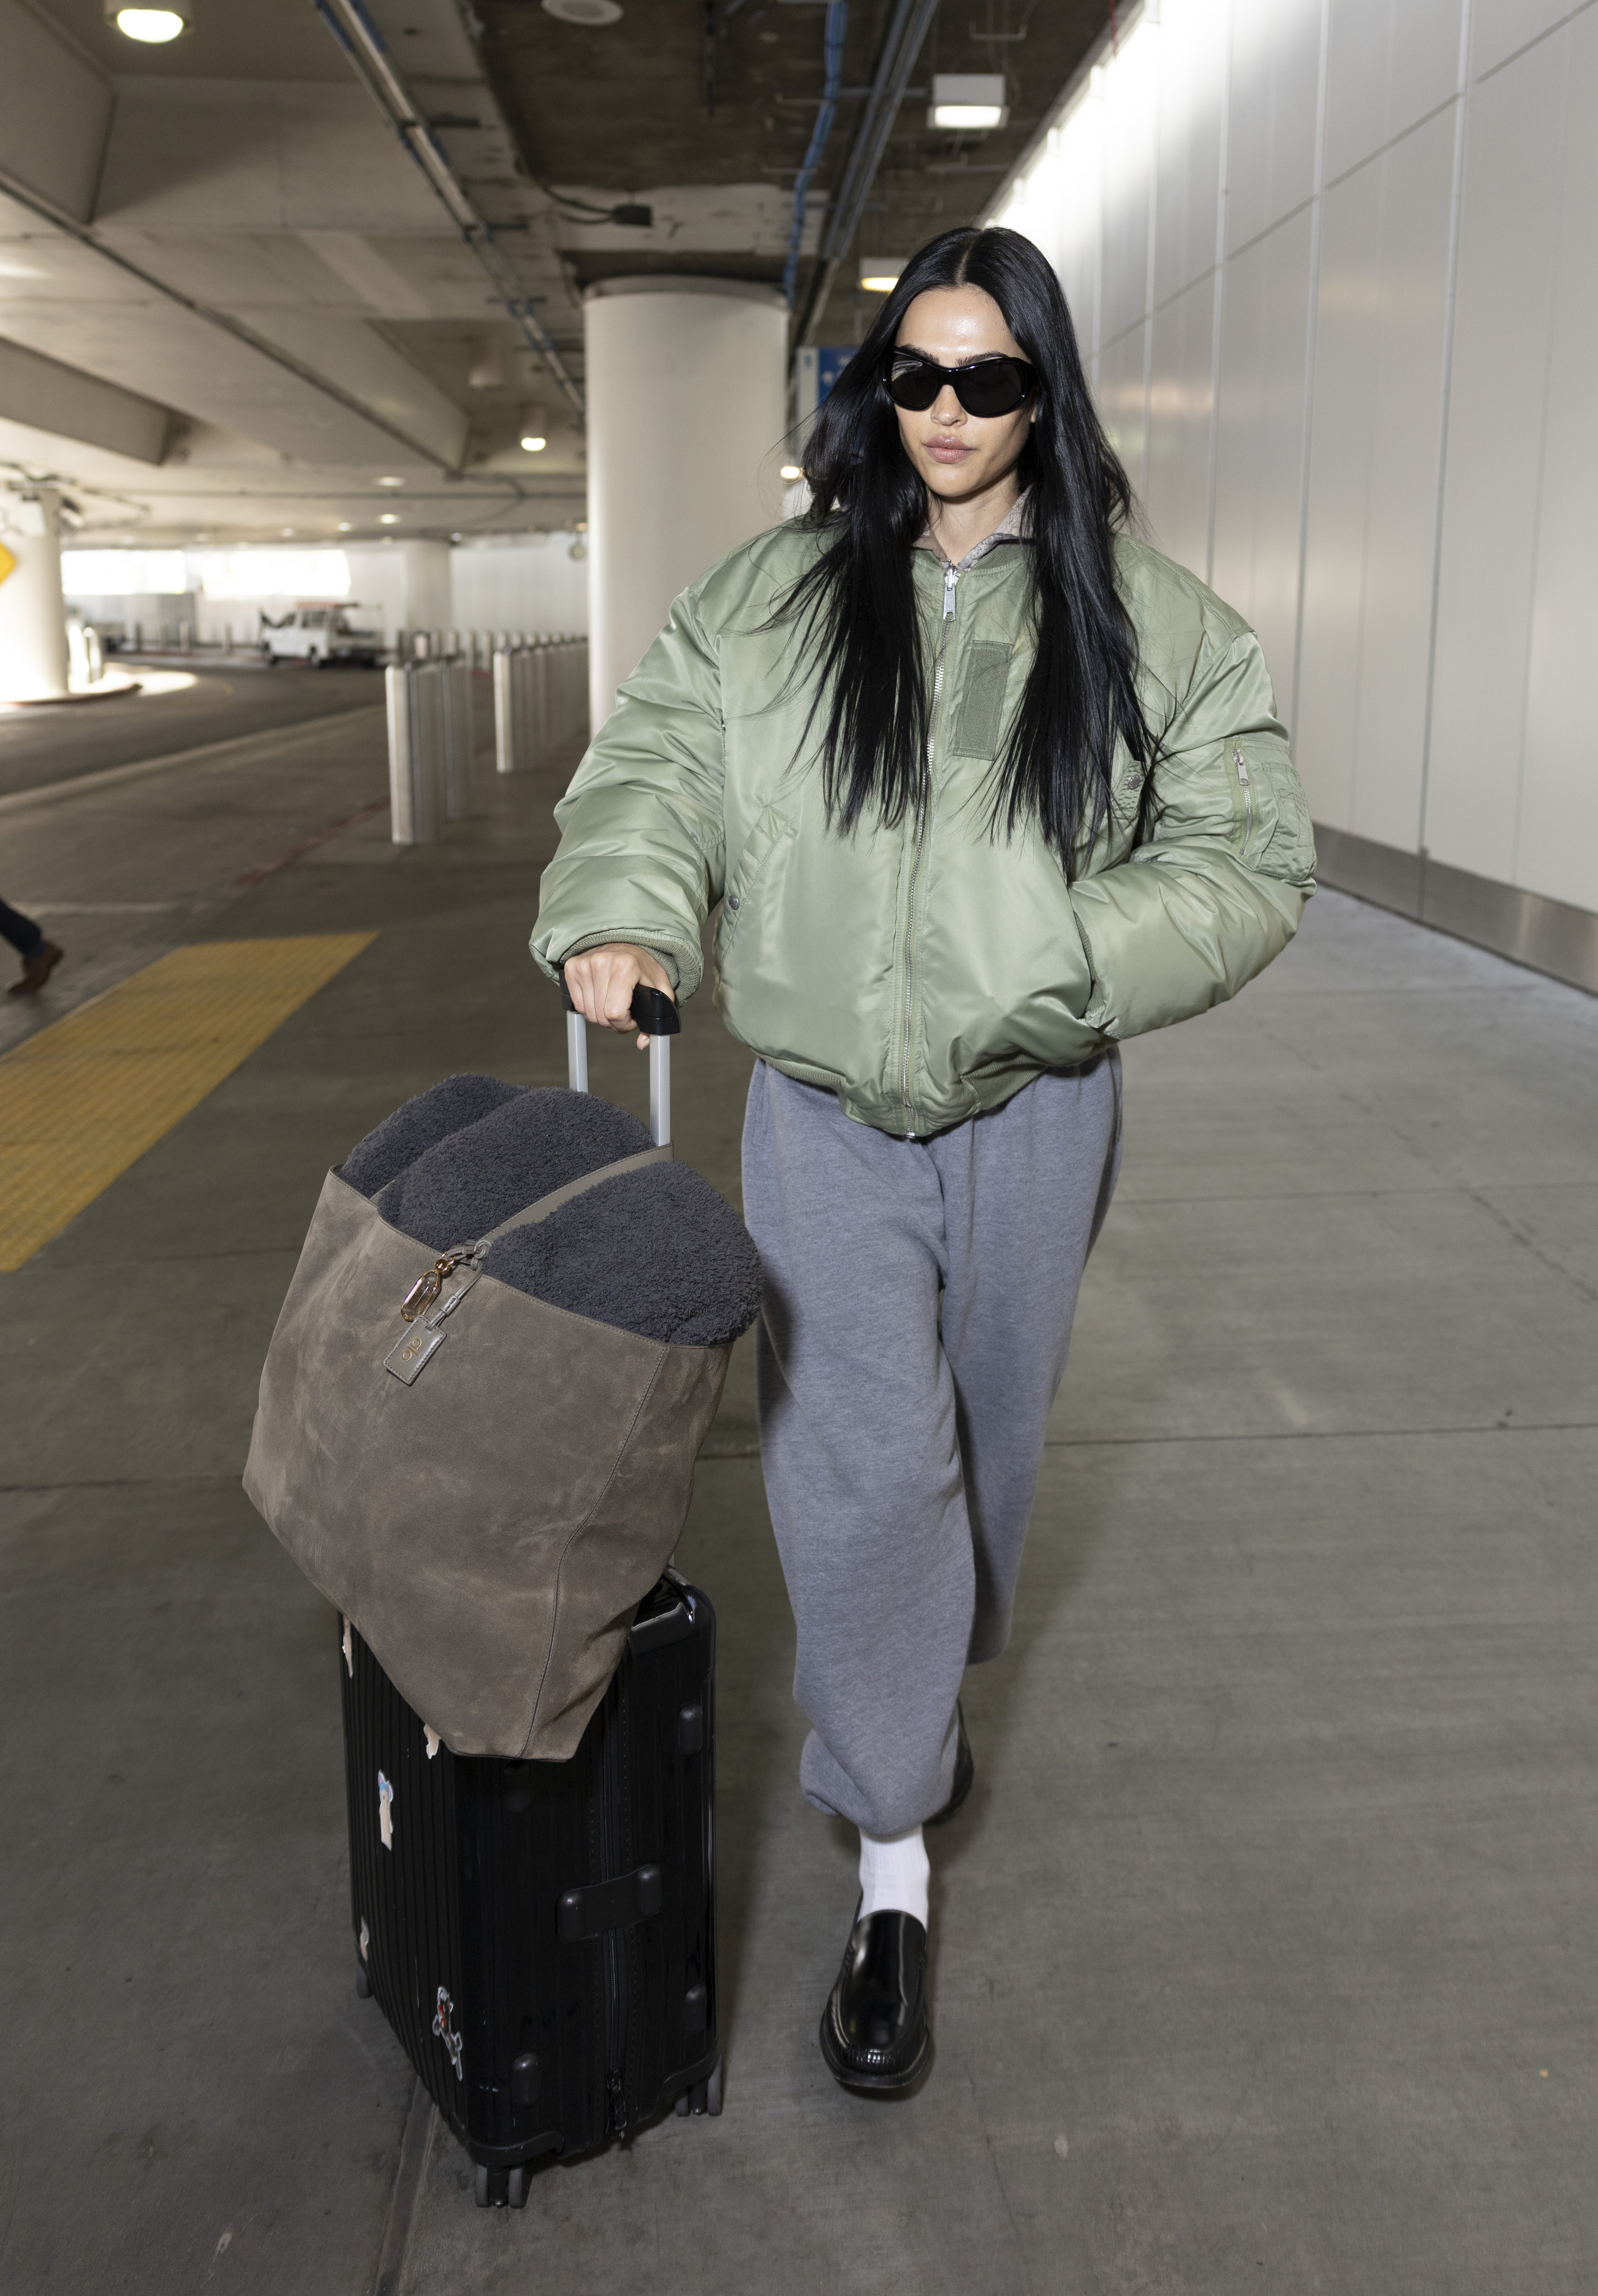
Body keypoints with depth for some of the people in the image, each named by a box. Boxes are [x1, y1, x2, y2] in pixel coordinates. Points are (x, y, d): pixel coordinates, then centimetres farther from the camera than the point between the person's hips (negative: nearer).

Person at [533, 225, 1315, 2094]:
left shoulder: (1147, 623, -1)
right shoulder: (774, 595, 3)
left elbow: (1247, 860, -4)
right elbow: (656, 763, 4)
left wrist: (1056, 972, -20)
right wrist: (624, 914, -18)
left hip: (1033, 1113, 1)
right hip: (827, 1110, -1)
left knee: (985, 1444, 18)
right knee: (862, 1467, -5)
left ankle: (932, 1686, 48)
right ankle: (893, 1867, 9)